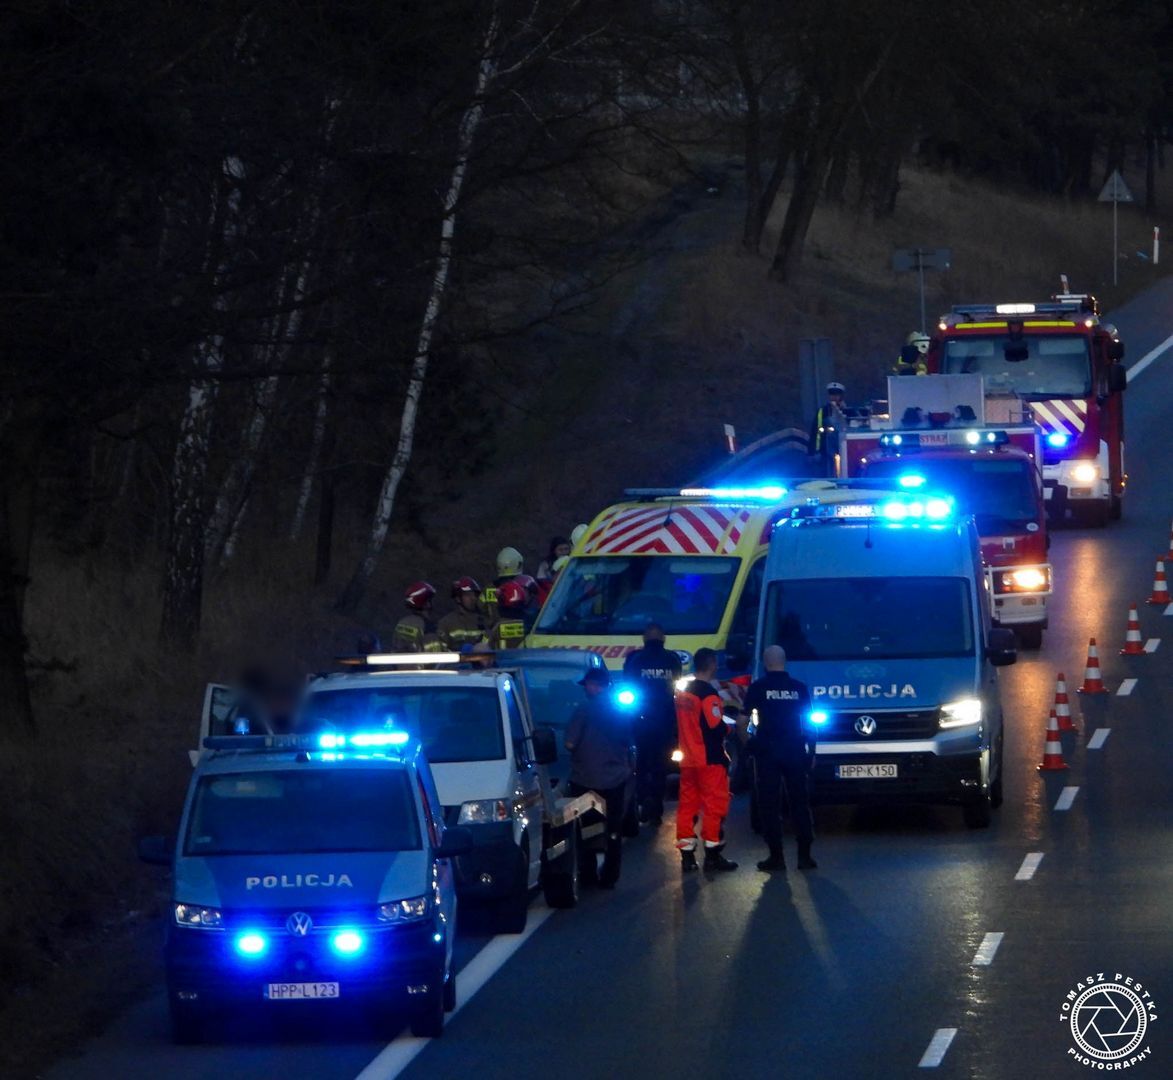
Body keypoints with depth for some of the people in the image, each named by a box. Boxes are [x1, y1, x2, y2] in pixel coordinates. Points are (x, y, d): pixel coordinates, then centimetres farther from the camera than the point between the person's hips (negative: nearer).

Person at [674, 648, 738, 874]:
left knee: (687, 806, 10)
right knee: (714, 807, -2)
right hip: (710, 761, -8)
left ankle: (687, 856, 12)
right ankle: (713, 856, -1)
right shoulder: (709, 694, -16)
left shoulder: (682, 693, 9)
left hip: (688, 760, 8)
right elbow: (716, 727, -19)